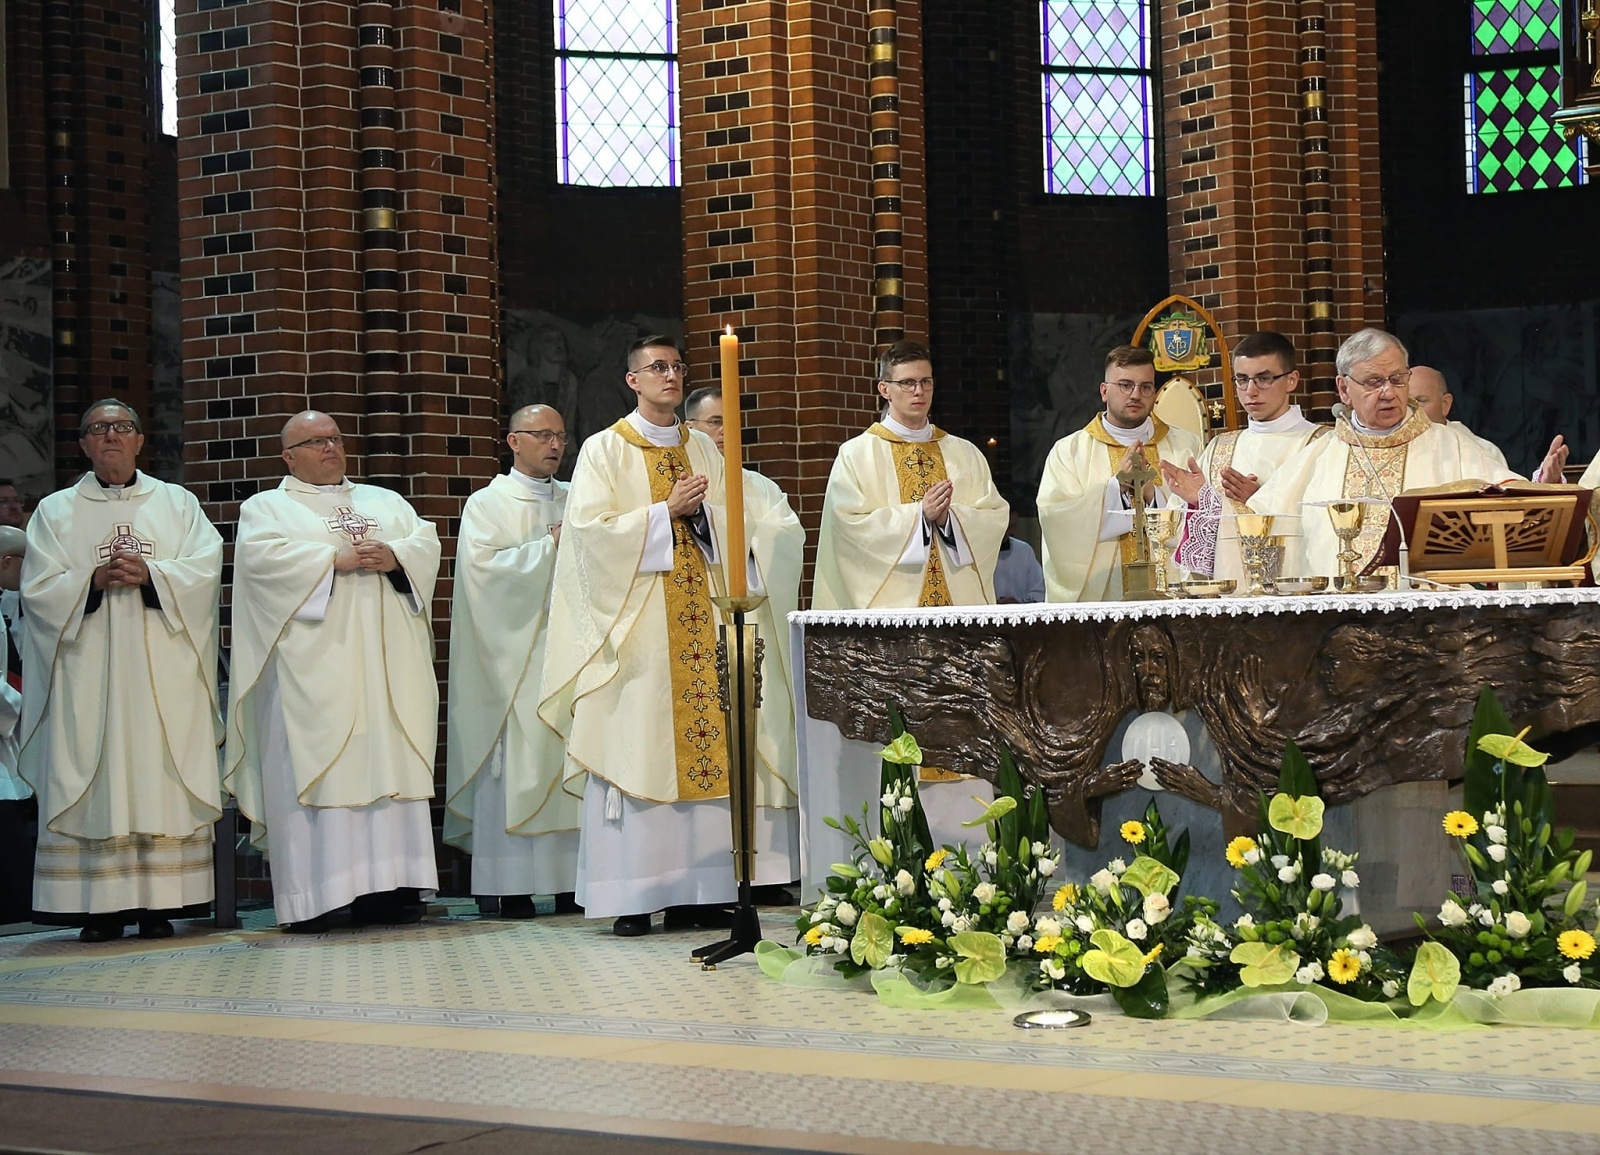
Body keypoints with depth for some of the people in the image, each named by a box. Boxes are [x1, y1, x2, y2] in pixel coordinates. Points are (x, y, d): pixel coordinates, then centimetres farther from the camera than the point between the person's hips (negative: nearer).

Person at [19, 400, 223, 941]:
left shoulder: (178, 503, 14)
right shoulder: (55, 511, 13)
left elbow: (206, 568, 1)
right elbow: (37, 587, 2)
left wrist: (150, 575, -15)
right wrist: (93, 582, -14)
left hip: (162, 671, 0)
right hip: (88, 671, 0)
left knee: (161, 780, -5)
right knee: (95, 784, -5)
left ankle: (158, 905, -4)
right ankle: (99, 908, -5)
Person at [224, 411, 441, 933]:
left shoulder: (385, 501, 24)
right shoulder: (266, 508, 12)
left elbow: (427, 541, 11)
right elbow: (262, 556, -8)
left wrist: (394, 557, -11)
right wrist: (335, 560, -15)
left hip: (385, 661, 4)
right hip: (314, 660, -4)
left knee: (389, 761, -3)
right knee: (314, 767, -11)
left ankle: (385, 888, -3)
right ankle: (311, 899, -13)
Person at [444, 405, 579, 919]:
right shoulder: (487, 504, 4)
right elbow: (484, 567, -10)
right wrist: (550, 547, -10)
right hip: (515, 654, -4)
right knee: (517, 760, -7)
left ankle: (572, 878, 1)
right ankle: (514, 886, -6)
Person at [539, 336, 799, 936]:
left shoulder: (704, 449, 17)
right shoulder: (605, 449, 3)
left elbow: (727, 525, 16)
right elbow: (589, 527, -8)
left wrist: (700, 510, -4)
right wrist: (666, 511, -11)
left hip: (699, 616, 4)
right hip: (635, 618, -4)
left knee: (703, 739, -1)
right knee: (636, 745, -8)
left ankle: (696, 891, 2)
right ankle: (632, 896, -5)